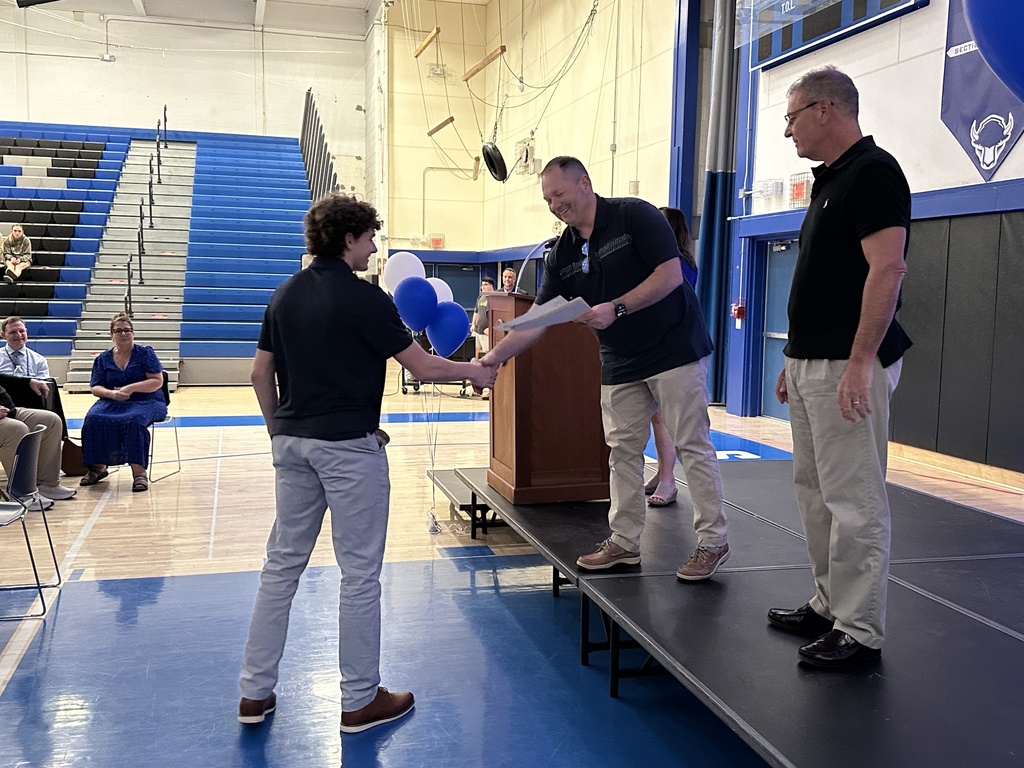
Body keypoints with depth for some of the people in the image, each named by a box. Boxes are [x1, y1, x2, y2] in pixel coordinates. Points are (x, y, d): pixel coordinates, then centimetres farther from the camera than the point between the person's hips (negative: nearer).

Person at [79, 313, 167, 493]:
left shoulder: (145, 353, 5)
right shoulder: (103, 358, 14)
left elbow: (158, 382, -4)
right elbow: (95, 387, 10)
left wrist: (131, 388, -17)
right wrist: (111, 393, -13)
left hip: (146, 401, -3)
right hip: (112, 402, 3)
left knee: (134, 419, -37)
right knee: (93, 418, -28)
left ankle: (139, 472, -36)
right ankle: (98, 467, -13)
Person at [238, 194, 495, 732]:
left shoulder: (286, 294, 9)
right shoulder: (364, 297, -12)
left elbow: (260, 373, 12)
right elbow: (423, 368, -12)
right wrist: (473, 371, 5)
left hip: (293, 442, 7)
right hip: (349, 446, -7)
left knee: (282, 563, 14)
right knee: (359, 573, 3)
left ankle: (255, 692, 21)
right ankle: (360, 700, 13)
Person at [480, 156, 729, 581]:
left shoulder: (634, 215, -12)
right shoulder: (562, 255, 5)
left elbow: (671, 275, -18)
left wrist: (616, 308, -24)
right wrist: (494, 356, -10)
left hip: (675, 350, -7)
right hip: (620, 363, 7)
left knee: (692, 445, -3)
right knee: (623, 450, 9)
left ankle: (713, 541, 6)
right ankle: (625, 541, 19)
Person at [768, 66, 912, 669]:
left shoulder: (873, 171, -11)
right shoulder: (830, 181, 19)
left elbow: (888, 268, -21)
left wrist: (860, 362, -26)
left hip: (847, 367, -10)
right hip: (811, 364, 11)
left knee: (854, 501, -5)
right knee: (815, 490, 15)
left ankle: (861, 632, 4)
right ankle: (829, 606, 27)